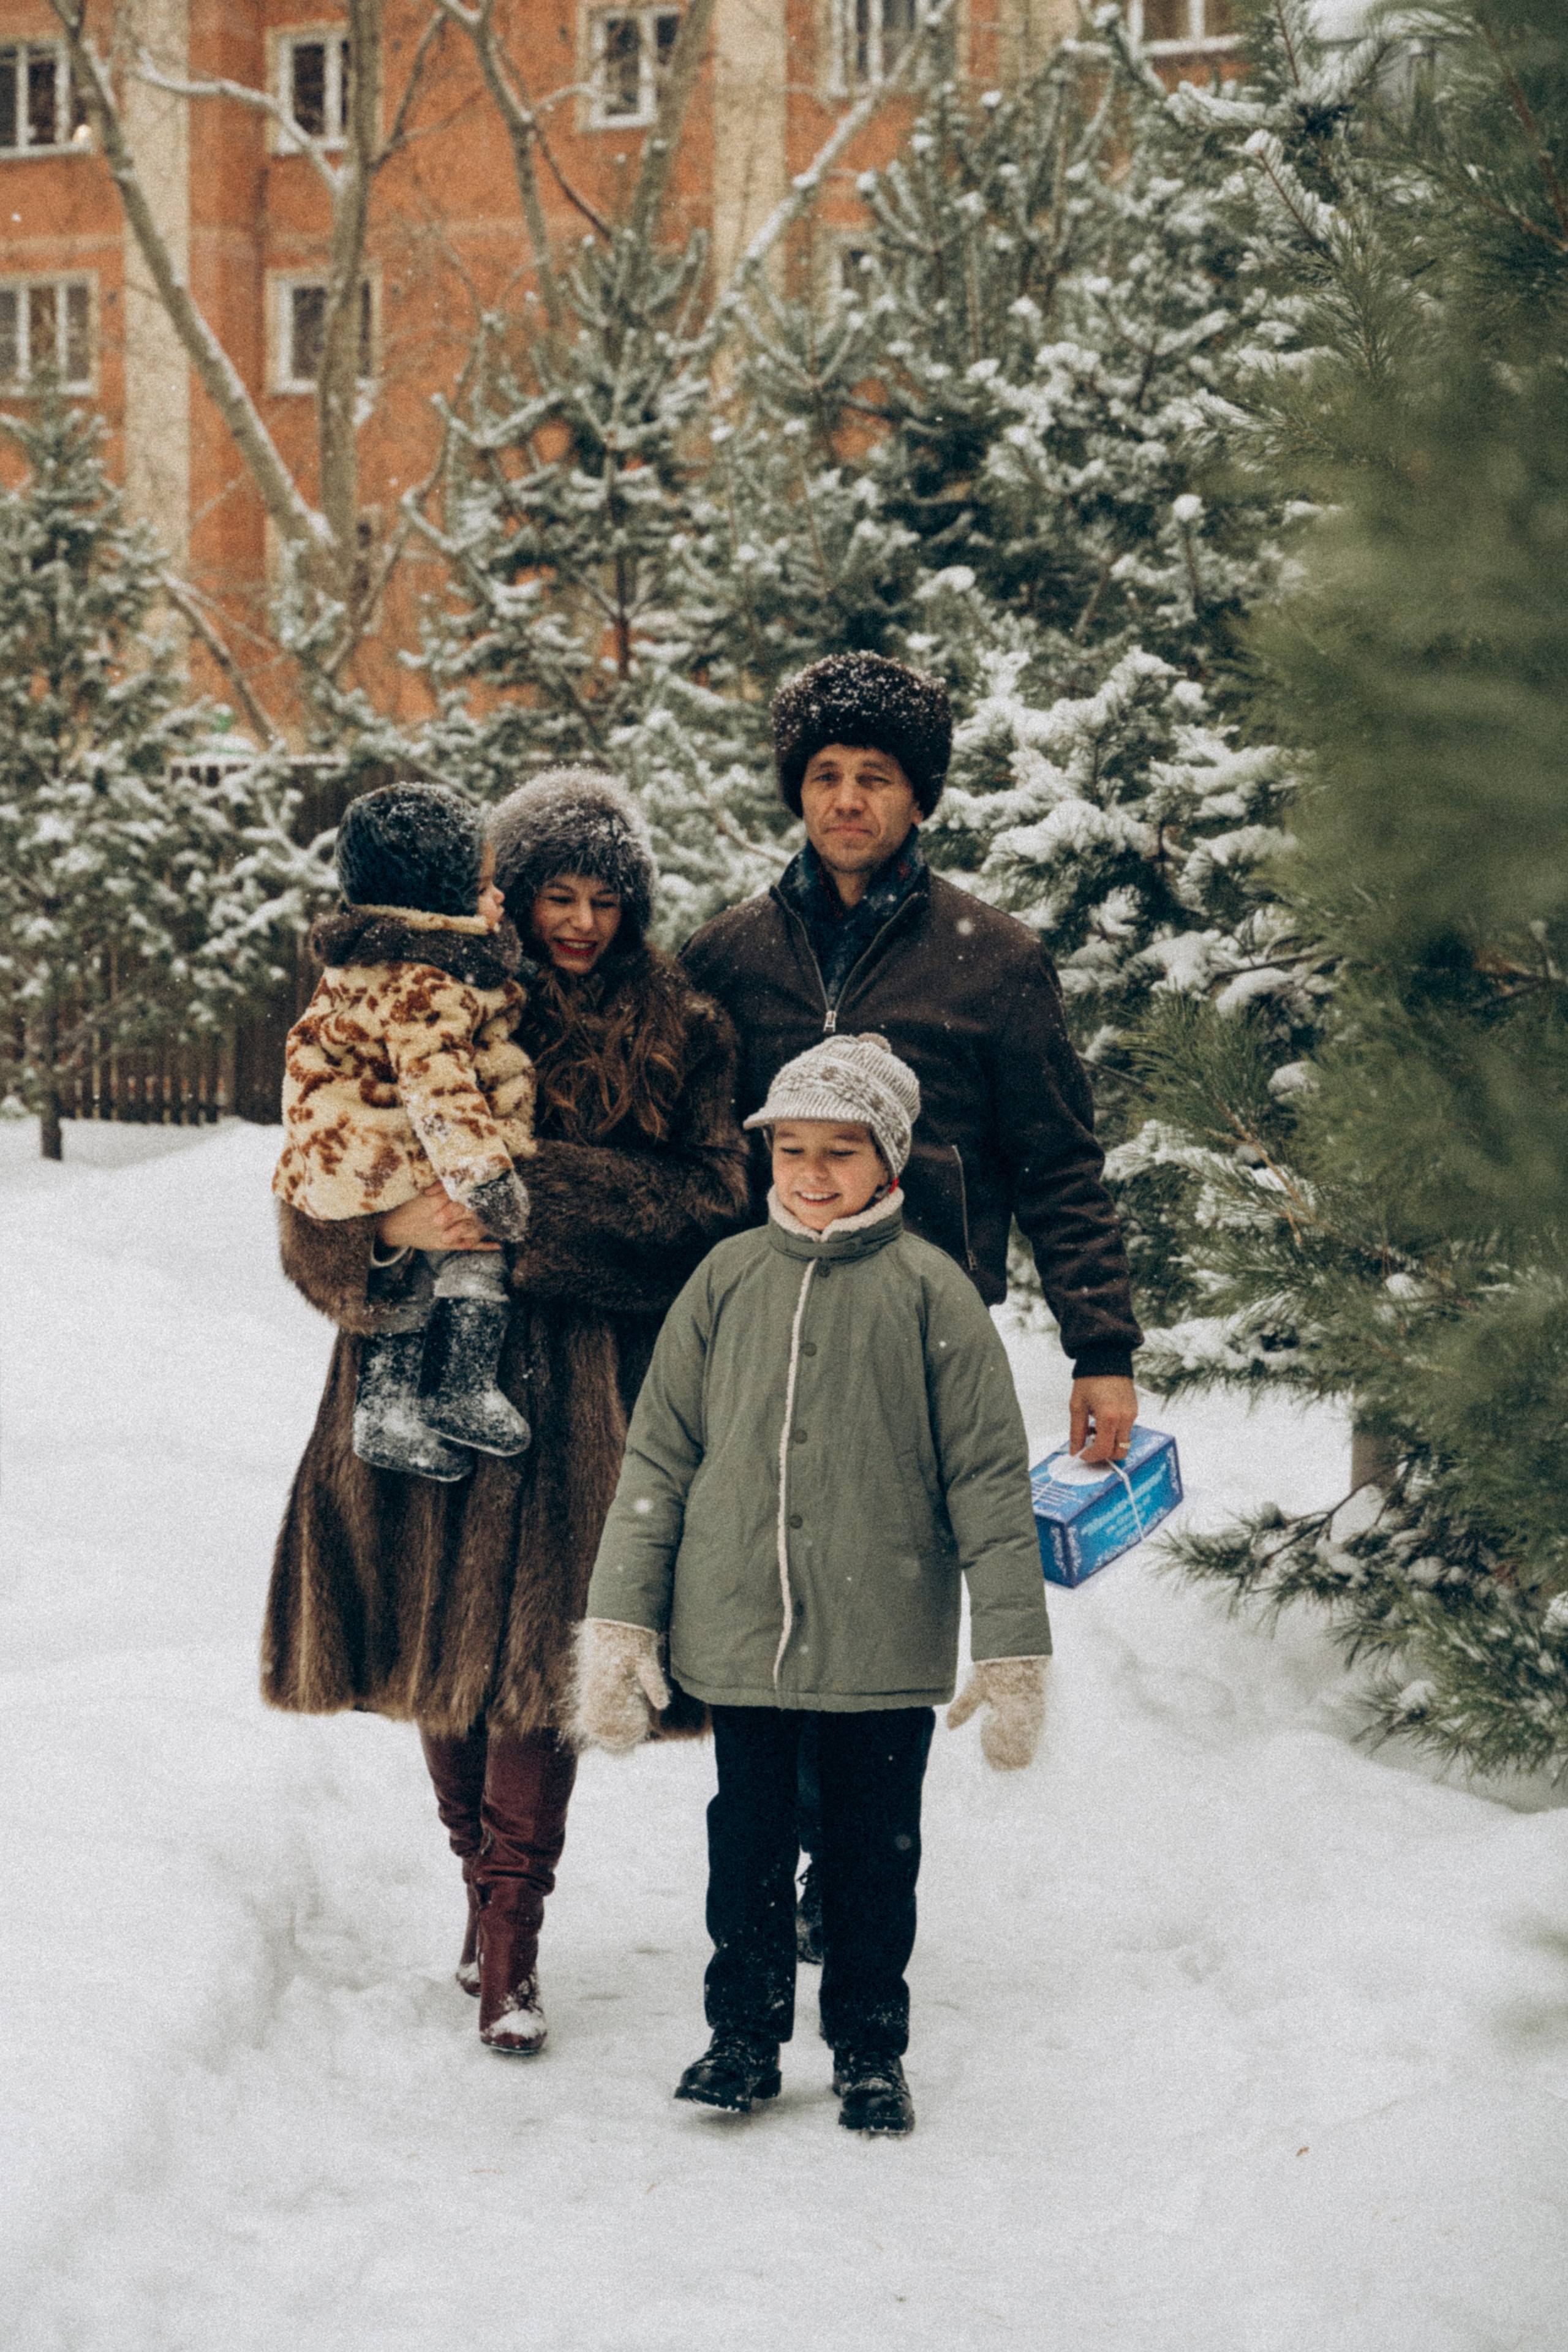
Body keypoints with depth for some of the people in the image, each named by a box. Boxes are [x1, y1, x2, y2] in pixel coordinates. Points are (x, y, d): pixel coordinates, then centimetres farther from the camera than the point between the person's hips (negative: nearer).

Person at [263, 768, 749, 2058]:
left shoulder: (678, 1035, 7)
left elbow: (709, 1200, -5)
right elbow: (315, 1211, 0)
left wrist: (537, 1197, -15)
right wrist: (395, 1226, -23)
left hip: (581, 1390, -1)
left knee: (535, 1652, -8)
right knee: (446, 1646, 9)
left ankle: (510, 1949, -4)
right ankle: (490, 1890, 28)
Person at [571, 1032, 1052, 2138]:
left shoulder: (928, 1291, -5)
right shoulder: (728, 1279, 2)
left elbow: (990, 1476, -3)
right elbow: (658, 1456, 6)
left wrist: (1013, 1652, -4)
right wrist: (619, 1623, 3)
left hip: (887, 1643, -2)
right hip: (741, 1632, 2)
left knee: (876, 1847, 10)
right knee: (748, 1839, 10)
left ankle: (871, 2048, 25)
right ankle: (745, 2033, 26)